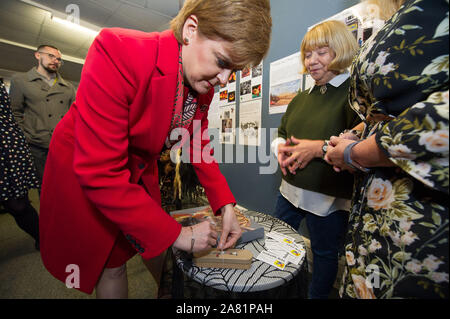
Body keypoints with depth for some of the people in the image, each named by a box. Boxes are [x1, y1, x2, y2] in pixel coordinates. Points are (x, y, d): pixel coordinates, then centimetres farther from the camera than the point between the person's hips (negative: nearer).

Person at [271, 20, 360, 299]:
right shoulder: (301, 98, 11)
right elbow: (282, 133, 18)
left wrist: (320, 147, -25)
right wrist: (281, 148, -3)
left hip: (330, 197, -7)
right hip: (291, 189, 8)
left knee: (325, 254, 17)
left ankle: (317, 295, 46)